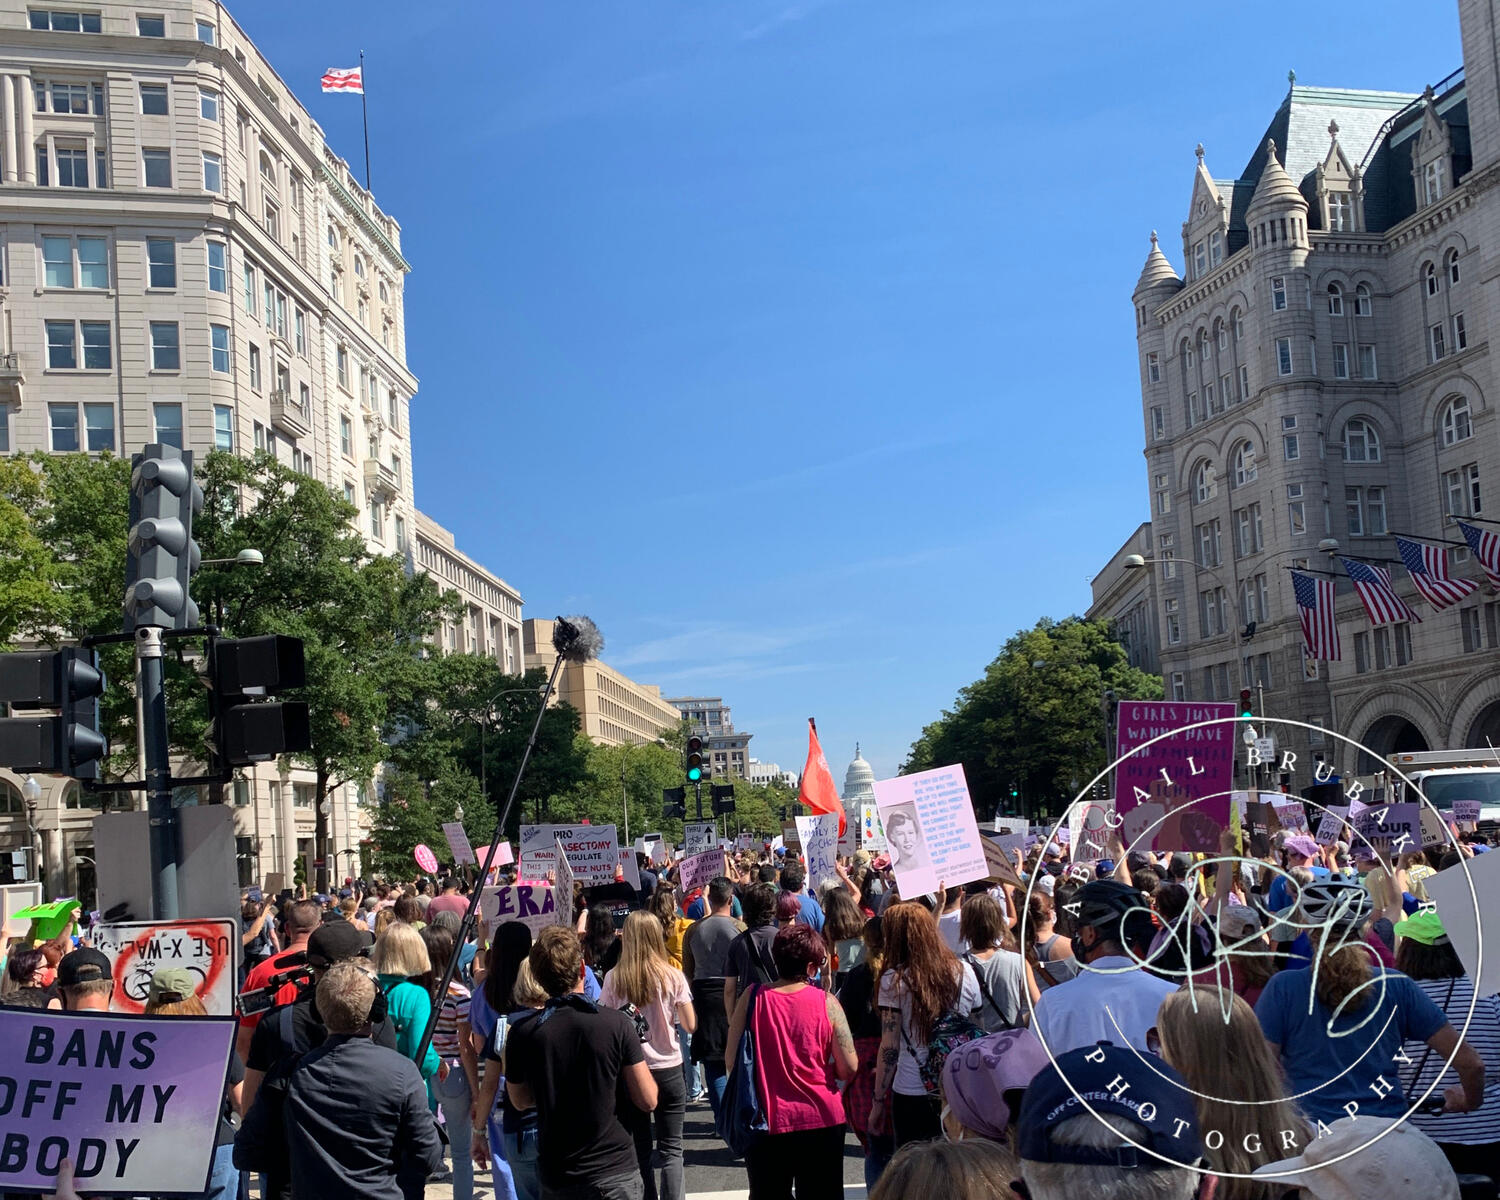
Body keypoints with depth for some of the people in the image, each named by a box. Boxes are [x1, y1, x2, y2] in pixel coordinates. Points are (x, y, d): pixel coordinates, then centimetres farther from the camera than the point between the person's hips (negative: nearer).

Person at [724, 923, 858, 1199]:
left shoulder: (751, 998, -7)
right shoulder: (826, 1002, -9)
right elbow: (848, 1068, -8)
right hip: (821, 1121, -1)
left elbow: (730, 1061, -5)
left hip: (767, 1122, 1)